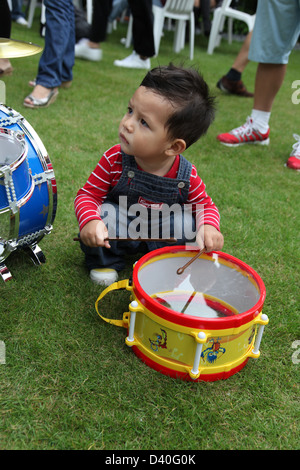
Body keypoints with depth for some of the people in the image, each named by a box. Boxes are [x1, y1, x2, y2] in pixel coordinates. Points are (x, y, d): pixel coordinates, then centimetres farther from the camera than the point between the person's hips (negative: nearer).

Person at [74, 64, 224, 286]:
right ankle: (105, 261, 0)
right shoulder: (115, 160, -23)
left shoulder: (187, 176, -20)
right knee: (103, 214, -30)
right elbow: (88, 194, -15)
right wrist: (90, 221, -39)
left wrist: (210, 227, -28)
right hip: (118, 232, -1)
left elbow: (206, 205, -3)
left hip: (161, 235, 1)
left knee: (192, 225, -23)